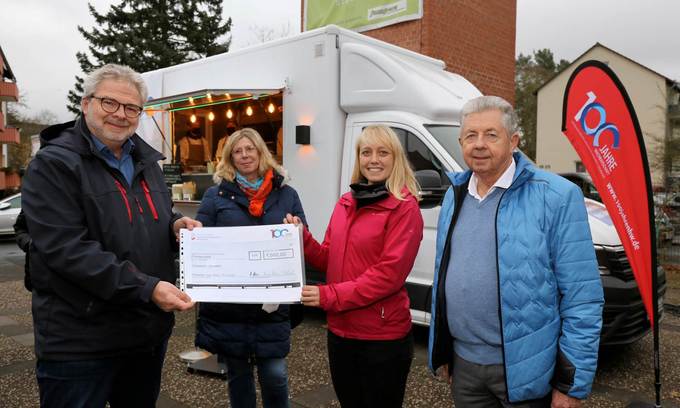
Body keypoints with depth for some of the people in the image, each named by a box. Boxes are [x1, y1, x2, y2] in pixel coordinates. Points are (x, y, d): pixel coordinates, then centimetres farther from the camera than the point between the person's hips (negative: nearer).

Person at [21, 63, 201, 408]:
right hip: (80, 341, -7)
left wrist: (175, 225, -4)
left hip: (150, 329, 7)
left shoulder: (146, 161, 10)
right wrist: (146, 288, -28)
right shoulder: (53, 164, -12)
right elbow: (67, 249, -22)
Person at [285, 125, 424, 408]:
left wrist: (329, 296, -21)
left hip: (382, 337, -6)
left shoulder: (405, 207, -12)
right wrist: (302, 239, -8)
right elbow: (329, 260, 10)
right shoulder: (345, 204, 8)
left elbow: (390, 273, -19)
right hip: (340, 330, 6)